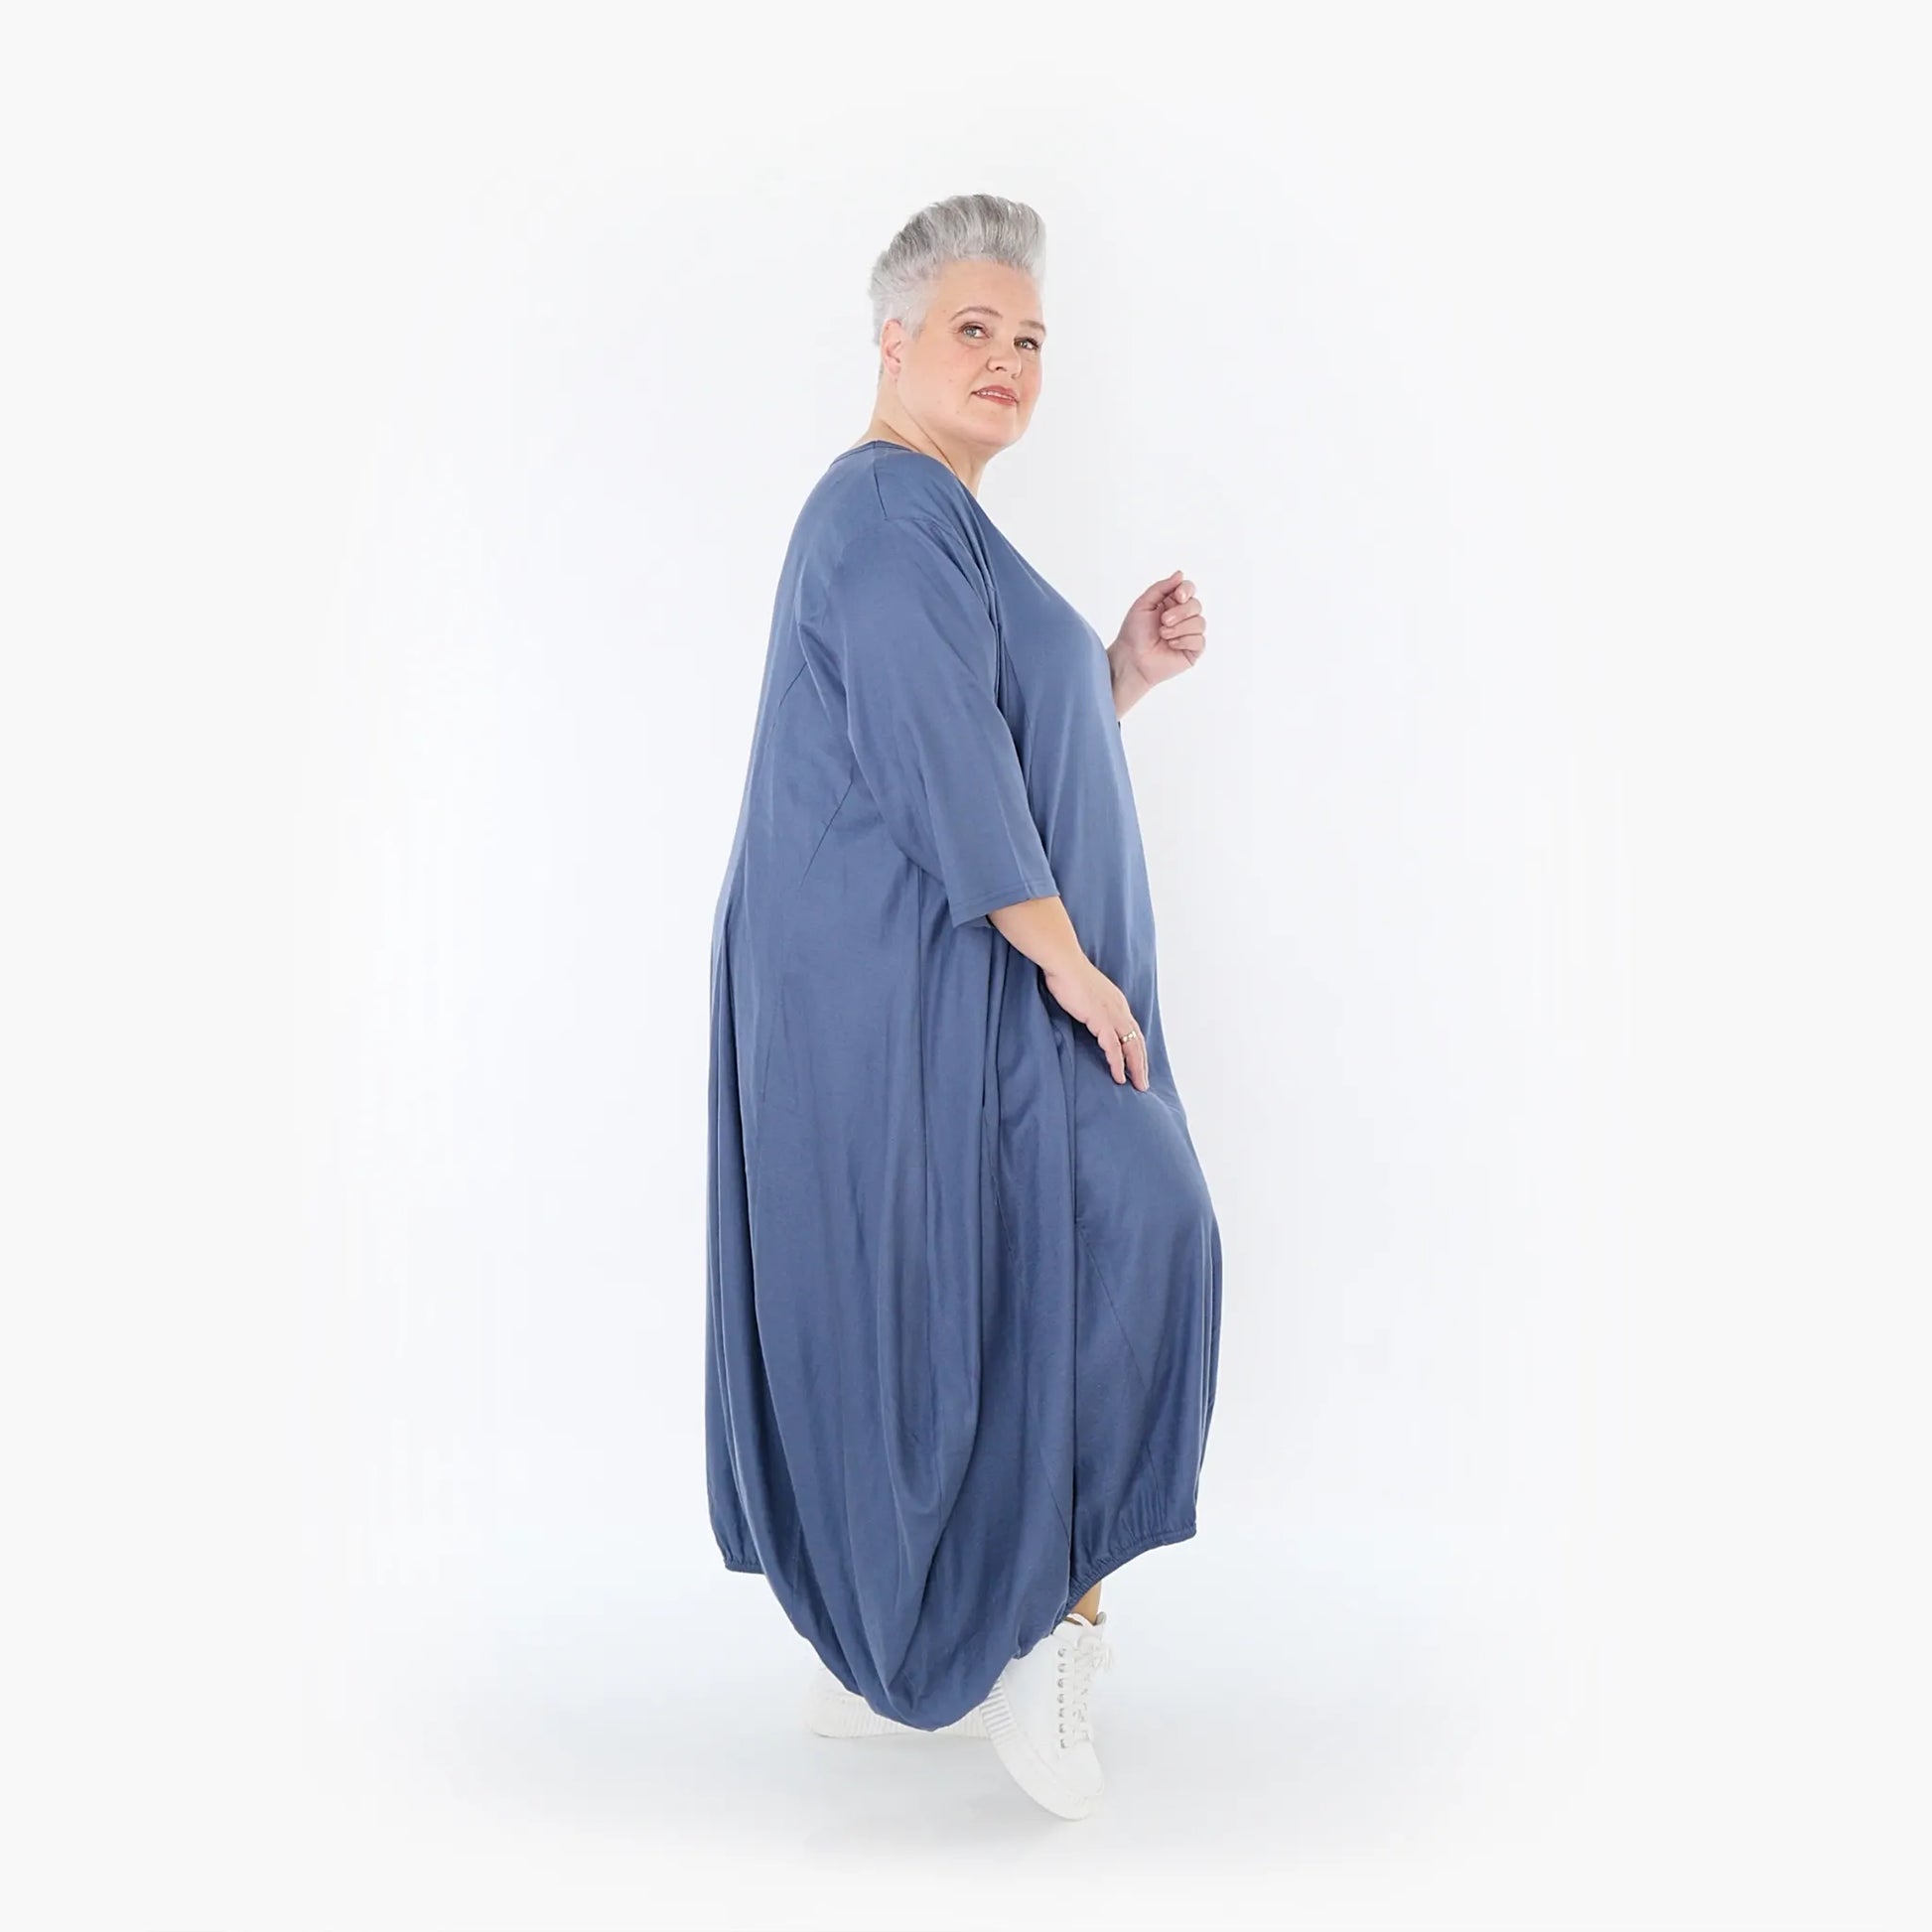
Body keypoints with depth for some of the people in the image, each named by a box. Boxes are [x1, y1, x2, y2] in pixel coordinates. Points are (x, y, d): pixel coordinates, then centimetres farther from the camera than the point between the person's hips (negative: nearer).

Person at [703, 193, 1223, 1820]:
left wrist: (1126, 671, 10)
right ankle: (1049, 1624, 0)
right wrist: (1068, 959, -19)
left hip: (932, 995, 11)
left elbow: (1007, 755, 24)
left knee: (895, 1299, 12)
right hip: (917, 994, -11)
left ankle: (884, 1652, 22)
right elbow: (939, 765, -20)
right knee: (1120, 1238, -9)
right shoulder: (893, 506, -11)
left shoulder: (940, 527, 23)